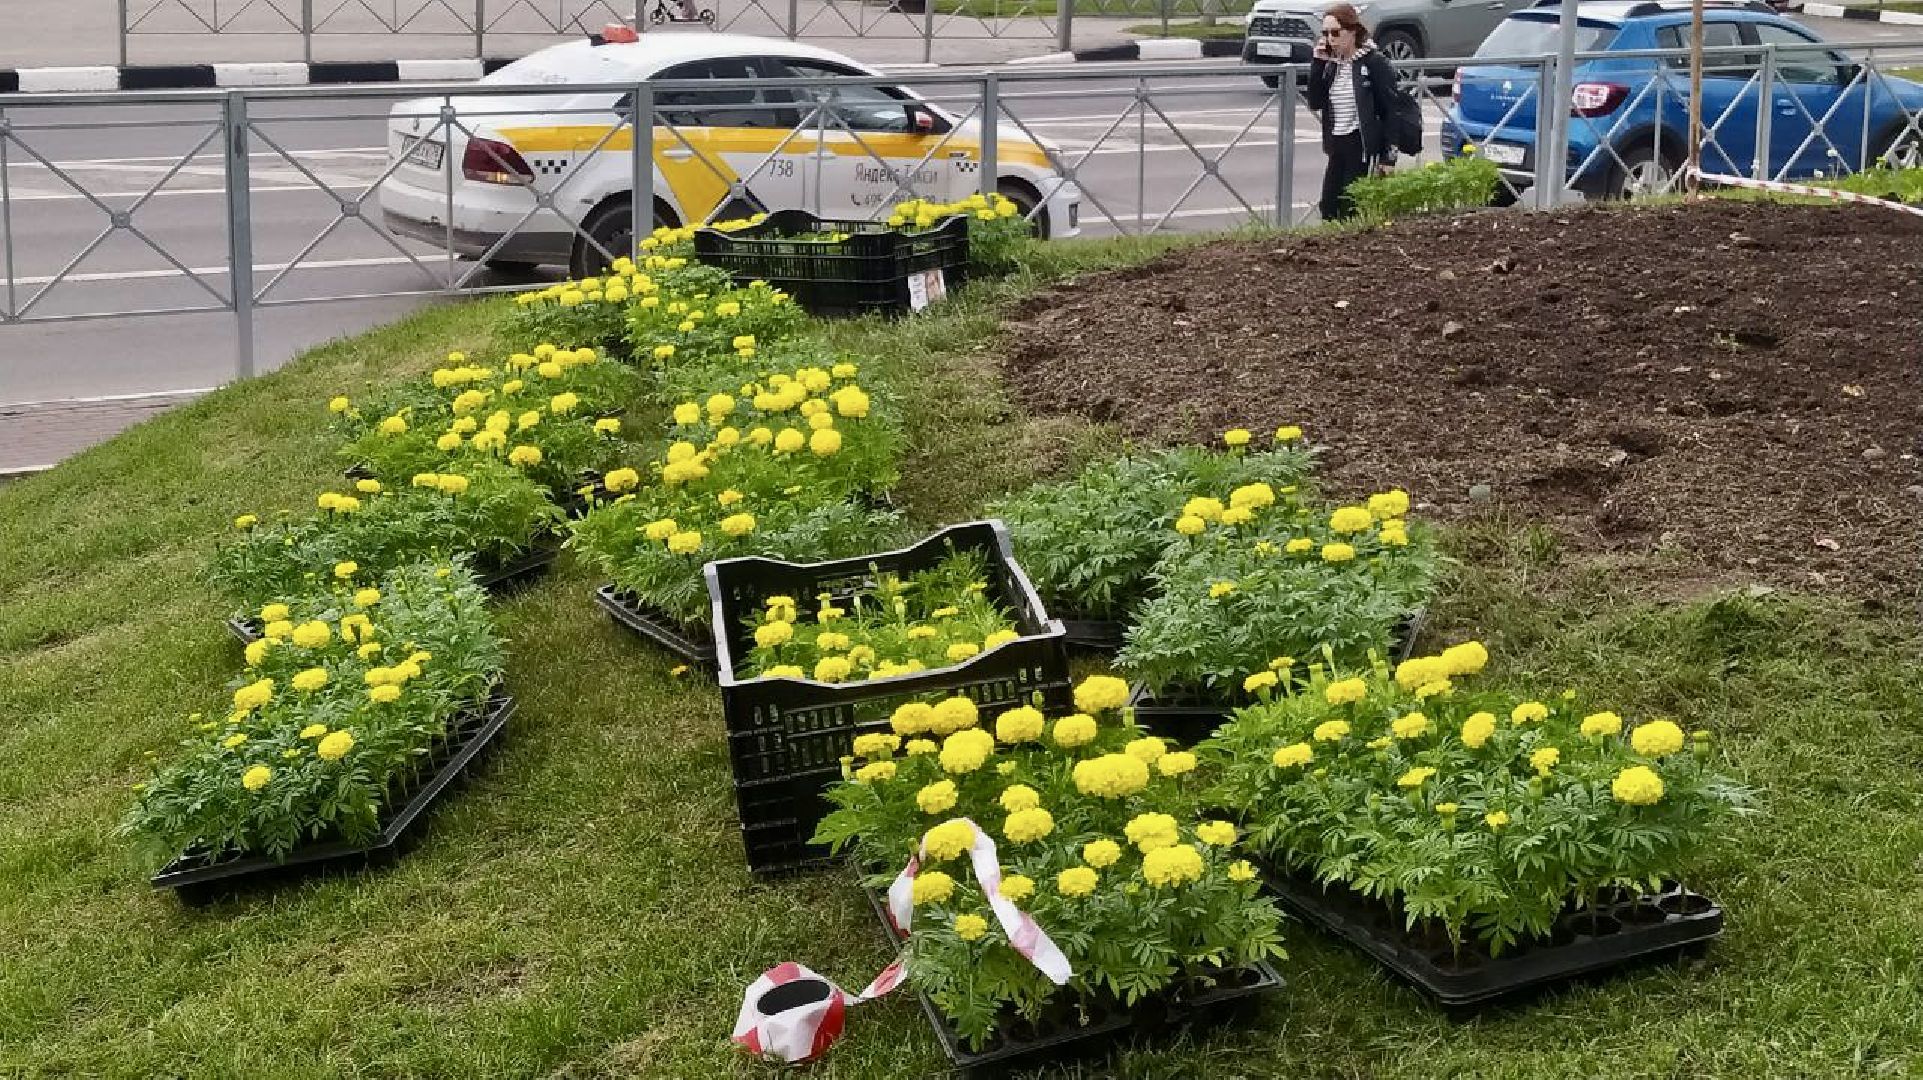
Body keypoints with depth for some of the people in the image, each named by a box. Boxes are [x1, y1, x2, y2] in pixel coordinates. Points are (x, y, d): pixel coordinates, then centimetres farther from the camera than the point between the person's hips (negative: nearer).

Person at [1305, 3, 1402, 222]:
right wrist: (1318, 63, -5)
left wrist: (1388, 157, -15)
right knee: (1328, 208, 7)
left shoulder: (1375, 62, -10)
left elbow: (1390, 111, -11)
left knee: (1350, 209, -6)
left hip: (1363, 145, -7)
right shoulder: (1331, 64, 9)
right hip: (1338, 145, 7)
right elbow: (1315, 103, 3)